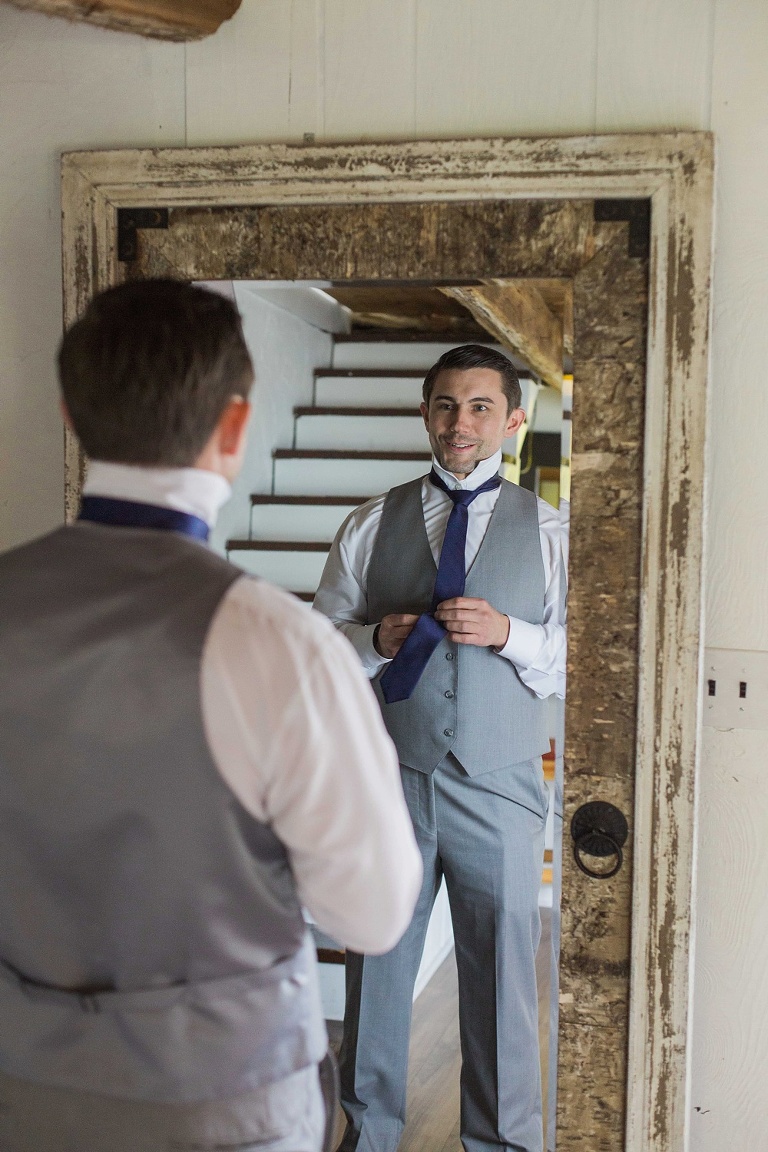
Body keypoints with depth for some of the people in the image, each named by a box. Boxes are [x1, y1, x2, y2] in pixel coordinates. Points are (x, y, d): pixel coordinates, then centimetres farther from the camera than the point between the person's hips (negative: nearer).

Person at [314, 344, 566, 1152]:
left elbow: (577, 657, 1)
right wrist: (377, 638, -12)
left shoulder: (545, 531, 3)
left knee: (500, 972, 10)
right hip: (389, 777, 1)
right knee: (377, 962, 14)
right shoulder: (372, 525, 6)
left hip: (499, 789, -1)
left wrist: (506, 632, -17)